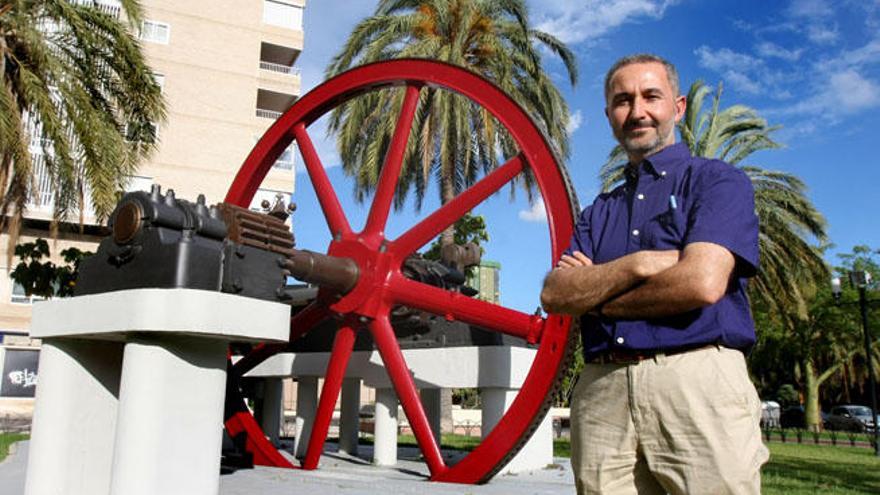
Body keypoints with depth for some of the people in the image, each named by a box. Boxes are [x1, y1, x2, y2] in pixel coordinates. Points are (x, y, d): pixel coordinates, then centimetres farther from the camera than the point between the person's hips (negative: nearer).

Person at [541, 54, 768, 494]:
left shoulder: (716, 180, 5)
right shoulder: (598, 212, 20)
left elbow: (702, 284, -12)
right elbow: (553, 295, 5)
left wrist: (592, 297, 0)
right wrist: (637, 265, -11)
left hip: (697, 381, -4)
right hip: (601, 391, 4)